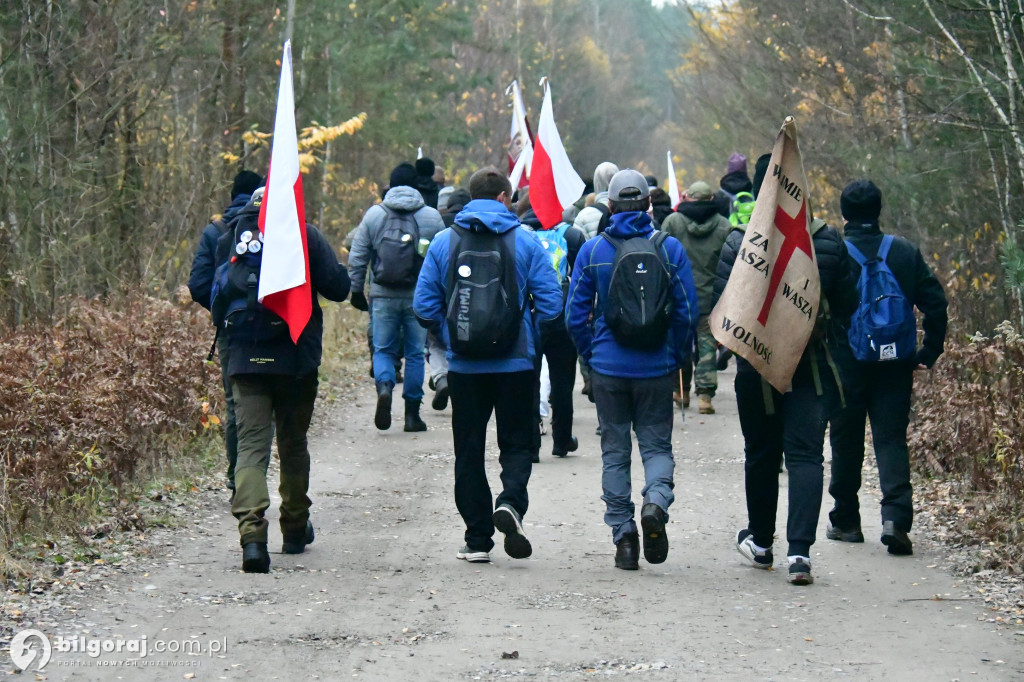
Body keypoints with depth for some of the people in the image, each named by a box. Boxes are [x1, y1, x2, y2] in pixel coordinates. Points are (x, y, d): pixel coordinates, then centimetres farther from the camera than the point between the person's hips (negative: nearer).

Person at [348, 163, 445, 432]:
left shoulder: (373, 214, 1)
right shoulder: (432, 217, 0)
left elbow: (357, 257, 2)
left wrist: (356, 290, 11)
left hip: (383, 295, 0)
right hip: (419, 296, 0)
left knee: (383, 349, 10)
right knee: (415, 352, 8)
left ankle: (384, 387, -20)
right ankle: (412, 413, 8)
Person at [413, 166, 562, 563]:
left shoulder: (444, 242, 1)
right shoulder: (526, 242, -3)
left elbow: (424, 307, 0)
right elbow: (551, 306, -6)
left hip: (464, 366, 1)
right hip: (515, 363, -1)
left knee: (469, 452, 10)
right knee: (516, 444, 11)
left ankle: (477, 538, 8)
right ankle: (511, 502, -16)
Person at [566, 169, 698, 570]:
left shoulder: (592, 251, -2)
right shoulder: (669, 248, -3)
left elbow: (575, 315, -1)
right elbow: (687, 311, -4)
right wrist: (676, 358, 9)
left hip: (608, 368, 0)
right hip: (656, 368, 0)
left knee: (614, 450, 9)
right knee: (656, 444, 10)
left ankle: (624, 537, 7)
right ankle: (656, 501, -19)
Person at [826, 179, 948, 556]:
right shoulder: (906, 252, 1)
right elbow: (935, 302, -2)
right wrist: (928, 352, 5)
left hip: (845, 365, -1)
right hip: (894, 365, 1)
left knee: (846, 441, 12)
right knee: (892, 439, 1)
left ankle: (846, 521, 20)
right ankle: (896, 515, -18)